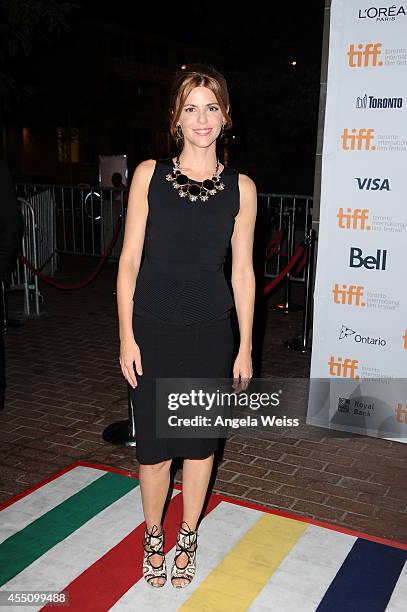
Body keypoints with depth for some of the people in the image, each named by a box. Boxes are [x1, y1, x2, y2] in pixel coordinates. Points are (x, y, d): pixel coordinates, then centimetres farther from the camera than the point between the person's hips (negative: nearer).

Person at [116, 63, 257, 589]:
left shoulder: (240, 187, 0)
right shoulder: (149, 174, -3)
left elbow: (242, 270, 3)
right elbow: (129, 260, -2)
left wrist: (245, 347, 3)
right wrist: (126, 336, -5)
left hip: (210, 331, 1)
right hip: (153, 330, -1)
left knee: (201, 440, 13)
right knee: (153, 443, 8)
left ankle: (187, 539, 36)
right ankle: (153, 539, 35)